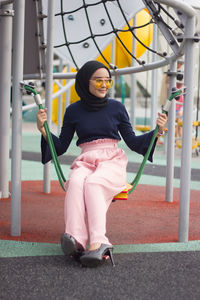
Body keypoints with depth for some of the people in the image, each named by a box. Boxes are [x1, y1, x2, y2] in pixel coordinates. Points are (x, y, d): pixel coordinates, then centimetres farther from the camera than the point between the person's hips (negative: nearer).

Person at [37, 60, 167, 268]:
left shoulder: (116, 107, 11)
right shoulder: (74, 111, 11)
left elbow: (133, 143, 14)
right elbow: (61, 147, 16)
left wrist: (156, 132, 0)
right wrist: (43, 129, 1)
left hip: (113, 161, -1)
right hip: (85, 162, 1)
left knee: (93, 183, -35)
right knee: (76, 182, -35)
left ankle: (97, 243, -51)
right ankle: (76, 240, -50)